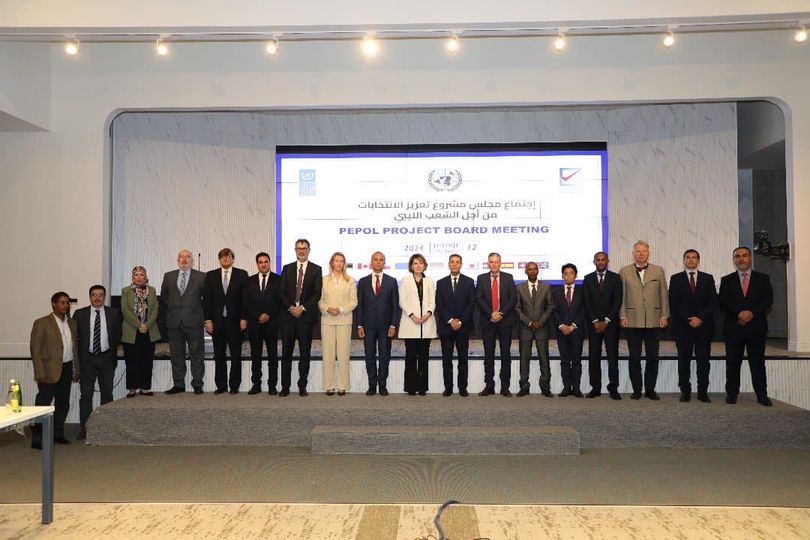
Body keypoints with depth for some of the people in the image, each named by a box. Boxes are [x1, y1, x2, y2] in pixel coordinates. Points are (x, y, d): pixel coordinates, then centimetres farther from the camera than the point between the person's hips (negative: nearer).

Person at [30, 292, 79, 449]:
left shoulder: (72, 323, 12)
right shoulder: (42, 323, -6)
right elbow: (35, 350, -9)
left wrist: (76, 370, 11)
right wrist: (40, 373, -14)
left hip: (67, 369, 6)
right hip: (50, 370, -6)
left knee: (63, 403, 12)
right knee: (43, 404, -3)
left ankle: (57, 434, 24)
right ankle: (37, 439, 4)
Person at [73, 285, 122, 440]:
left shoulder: (113, 313, 4)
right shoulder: (80, 314, 2)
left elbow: (117, 335, 8)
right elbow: (73, 336, 4)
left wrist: (113, 352, 3)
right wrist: (78, 355, -1)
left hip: (106, 358, 1)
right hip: (87, 358, -1)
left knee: (107, 392, 6)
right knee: (86, 393, 1)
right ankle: (84, 427, 8)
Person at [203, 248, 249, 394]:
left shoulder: (242, 275, 3)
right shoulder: (210, 276, 8)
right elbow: (206, 299, 5)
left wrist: (244, 318, -7)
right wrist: (208, 319, -2)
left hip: (235, 320, -2)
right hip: (217, 320, 2)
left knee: (236, 354, 2)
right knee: (219, 355, 6)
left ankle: (234, 385, 10)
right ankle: (221, 385, 14)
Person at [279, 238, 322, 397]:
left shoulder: (316, 269, 4)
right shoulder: (287, 268, 11)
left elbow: (317, 294, -3)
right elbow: (282, 292, 6)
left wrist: (302, 308, -12)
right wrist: (291, 307, -9)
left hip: (307, 316, -2)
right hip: (288, 315, 2)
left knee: (305, 353, 3)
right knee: (286, 353, 3)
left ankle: (302, 386, 10)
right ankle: (285, 387, 9)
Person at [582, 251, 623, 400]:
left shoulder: (615, 278, 4)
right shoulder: (588, 279, 8)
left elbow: (617, 301, -2)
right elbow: (587, 302, 3)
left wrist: (606, 321, -9)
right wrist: (595, 321, -7)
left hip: (611, 322, -1)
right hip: (593, 323, 1)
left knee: (613, 355, -1)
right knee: (594, 356, 0)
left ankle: (613, 388, 4)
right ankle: (595, 388, 5)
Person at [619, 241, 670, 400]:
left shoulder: (658, 271, 9)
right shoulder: (624, 272, 6)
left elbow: (663, 295, 7)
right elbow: (621, 296, 4)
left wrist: (664, 315, 1)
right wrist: (622, 316, -3)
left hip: (654, 321, 1)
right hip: (633, 321, -1)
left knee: (653, 357, 6)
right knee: (634, 357, 3)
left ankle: (650, 389, 16)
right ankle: (637, 390, 12)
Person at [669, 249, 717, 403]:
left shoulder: (708, 278, 11)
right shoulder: (676, 279, 7)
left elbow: (713, 302, 4)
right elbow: (673, 303, 0)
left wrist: (700, 318, -10)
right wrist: (688, 319, -11)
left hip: (704, 325, 1)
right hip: (682, 326, -1)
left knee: (703, 360, 1)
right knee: (684, 360, 2)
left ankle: (703, 392, 7)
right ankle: (685, 392, 7)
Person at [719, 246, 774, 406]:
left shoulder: (763, 278, 11)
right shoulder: (727, 280, 10)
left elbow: (768, 300, 1)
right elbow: (723, 303, -1)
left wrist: (752, 313, -13)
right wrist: (740, 313, -15)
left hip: (756, 327, 0)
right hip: (733, 327, 0)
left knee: (758, 363, 1)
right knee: (733, 363, 3)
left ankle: (762, 395, 7)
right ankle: (732, 394, 10)